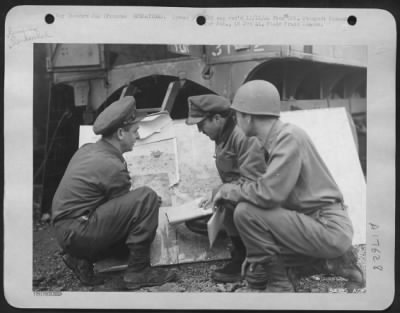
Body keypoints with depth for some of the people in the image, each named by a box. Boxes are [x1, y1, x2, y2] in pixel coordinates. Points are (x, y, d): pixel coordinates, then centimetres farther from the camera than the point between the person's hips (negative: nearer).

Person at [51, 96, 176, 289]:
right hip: (77, 232, -9)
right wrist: (149, 203, 11)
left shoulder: (88, 149, 8)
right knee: (146, 198, -18)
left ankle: (82, 259, 12)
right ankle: (138, 271, -10)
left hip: (65, 229, 9)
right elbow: (124, 206, -6)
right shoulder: (112, 166, -19)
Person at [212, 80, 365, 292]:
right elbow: (272, 189, 11)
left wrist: (230, 190, -11)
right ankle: (331, 261, 14)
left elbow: (269, 193, -27)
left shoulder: (289, 137, -19)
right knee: (254, 275, 15)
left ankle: (278, 282, -4)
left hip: (329, 228, -10)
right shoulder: (277, 138, 9)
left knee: (246, 212, -21)